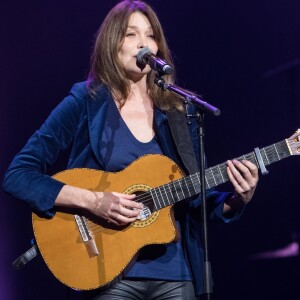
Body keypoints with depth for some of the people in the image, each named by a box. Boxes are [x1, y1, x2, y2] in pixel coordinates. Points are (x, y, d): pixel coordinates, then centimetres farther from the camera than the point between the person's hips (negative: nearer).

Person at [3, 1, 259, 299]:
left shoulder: (178, 113, 7)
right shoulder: (84, 103, -4)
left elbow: (197, 196, 10)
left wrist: (237, 200, -10)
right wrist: (93, 201, -20)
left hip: (175, 273, 3)